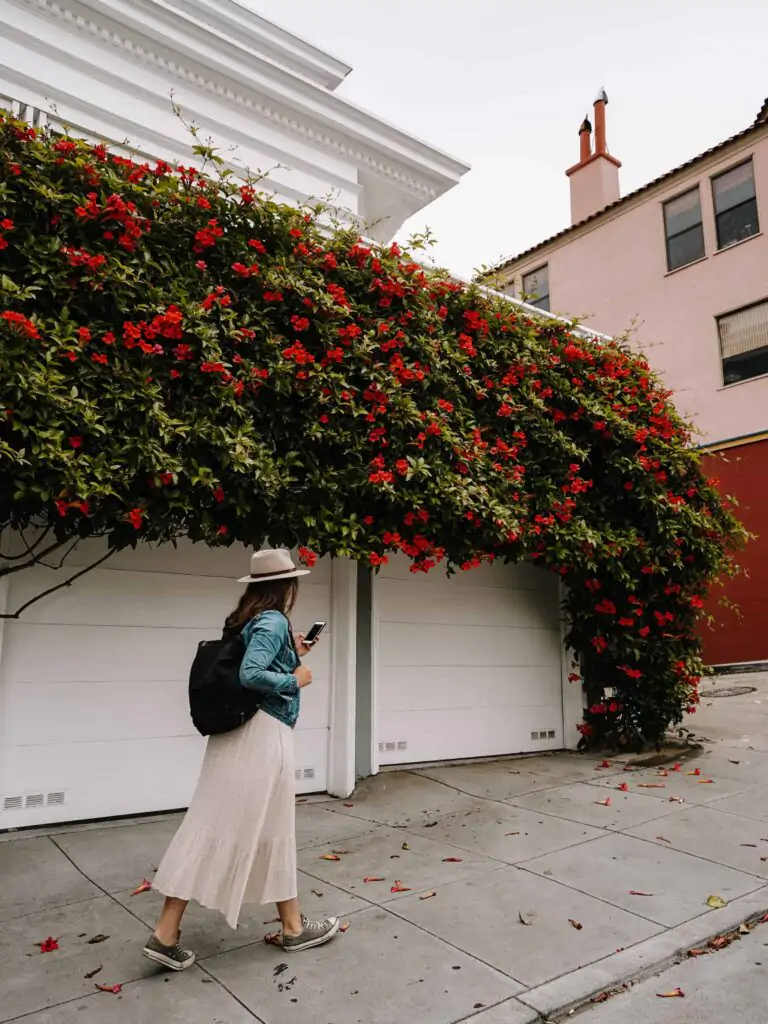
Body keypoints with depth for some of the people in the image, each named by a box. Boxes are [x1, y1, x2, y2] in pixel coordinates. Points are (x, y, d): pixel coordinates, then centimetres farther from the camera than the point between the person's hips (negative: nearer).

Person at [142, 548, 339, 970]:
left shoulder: (245, 620, 12)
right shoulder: (274, 621, -15)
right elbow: (251, 675, -25)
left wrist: (290, 654, 20)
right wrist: (296, 679, -12)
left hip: (238, 732, 9)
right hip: (262, 733, -8)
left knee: (211, 825, 10)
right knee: (269, 828, 6)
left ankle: (166, 934, 14)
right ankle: (292, 927, 25)